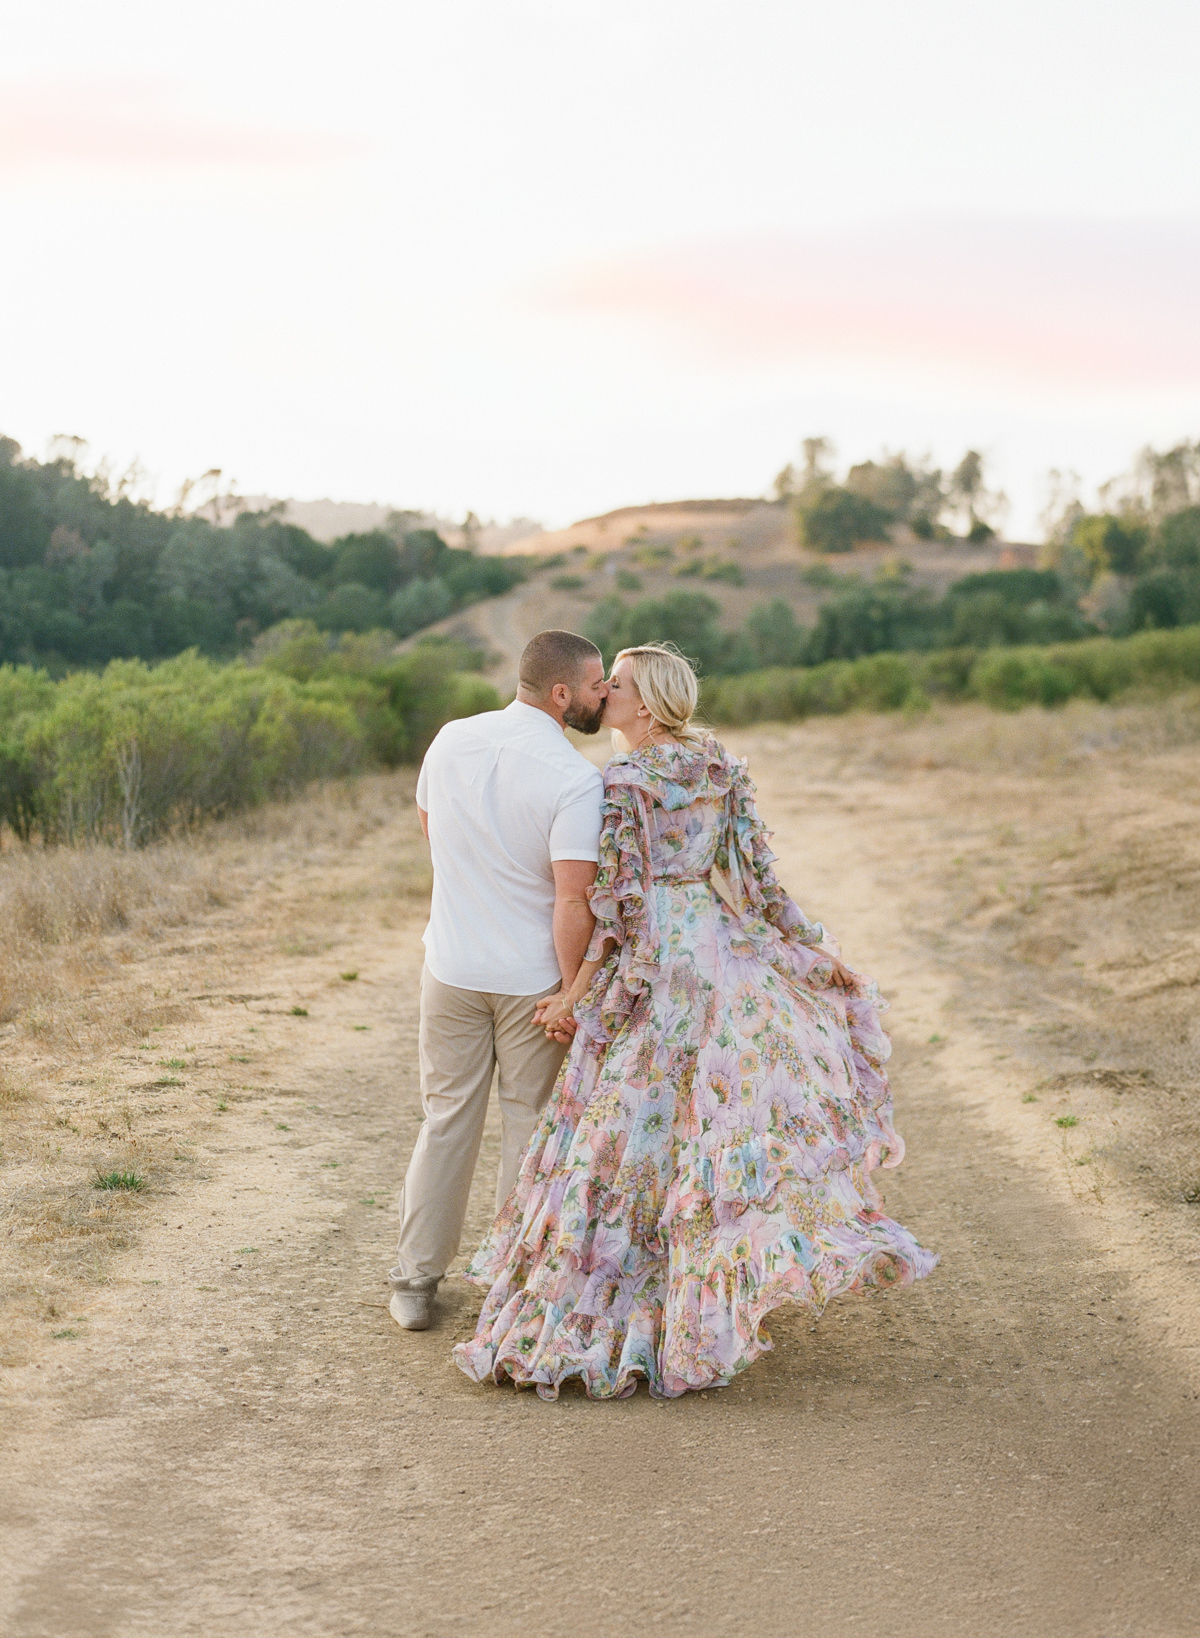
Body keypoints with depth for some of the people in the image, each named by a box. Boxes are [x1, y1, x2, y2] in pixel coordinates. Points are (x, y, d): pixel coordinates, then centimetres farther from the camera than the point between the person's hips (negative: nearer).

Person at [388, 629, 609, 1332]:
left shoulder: (451, 740, -1)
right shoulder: (576, 779, -19)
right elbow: (573, 900, -22)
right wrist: (573, 992, -14)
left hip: (452, 969, 4)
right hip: (533, 978, -4)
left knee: (447, 1122, 14)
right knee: (532, 1129, 10)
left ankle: (416, 1282, 19)